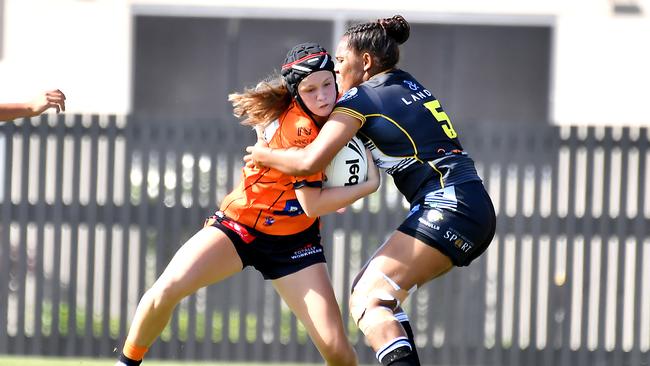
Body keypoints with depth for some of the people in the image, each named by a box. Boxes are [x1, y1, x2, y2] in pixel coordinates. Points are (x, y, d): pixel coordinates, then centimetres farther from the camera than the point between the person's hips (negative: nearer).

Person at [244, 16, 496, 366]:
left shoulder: (360, 98, -3)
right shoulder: (408, 85, 21)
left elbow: (310, 161, -10)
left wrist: (265, 156, 7)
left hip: (447, 208, -9)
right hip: (477, 210, 9)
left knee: (367, 299, -12)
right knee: (381, 294, 17)